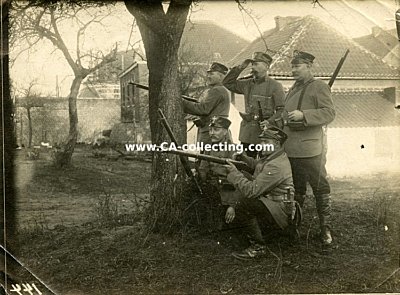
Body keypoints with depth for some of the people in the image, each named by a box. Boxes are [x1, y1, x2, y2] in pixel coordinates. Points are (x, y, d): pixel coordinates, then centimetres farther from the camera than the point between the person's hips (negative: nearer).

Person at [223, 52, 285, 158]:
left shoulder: (275, 86, -3)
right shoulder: (247, 84, 13)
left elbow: (282, 109, -7)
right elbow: (227, 83, 18)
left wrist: (270, 122, -22)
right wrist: (240, 68, 8)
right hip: (247, 134, 5)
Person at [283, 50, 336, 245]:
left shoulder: (319, 87, -6)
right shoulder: (293, 89, 19)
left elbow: (329, 113, -16)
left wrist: (303, 115, -25)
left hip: (310, 148, -8)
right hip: (291, 149, 8)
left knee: (320, 187, -1)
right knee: (296, 189, 17)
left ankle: (325, 227, 8)